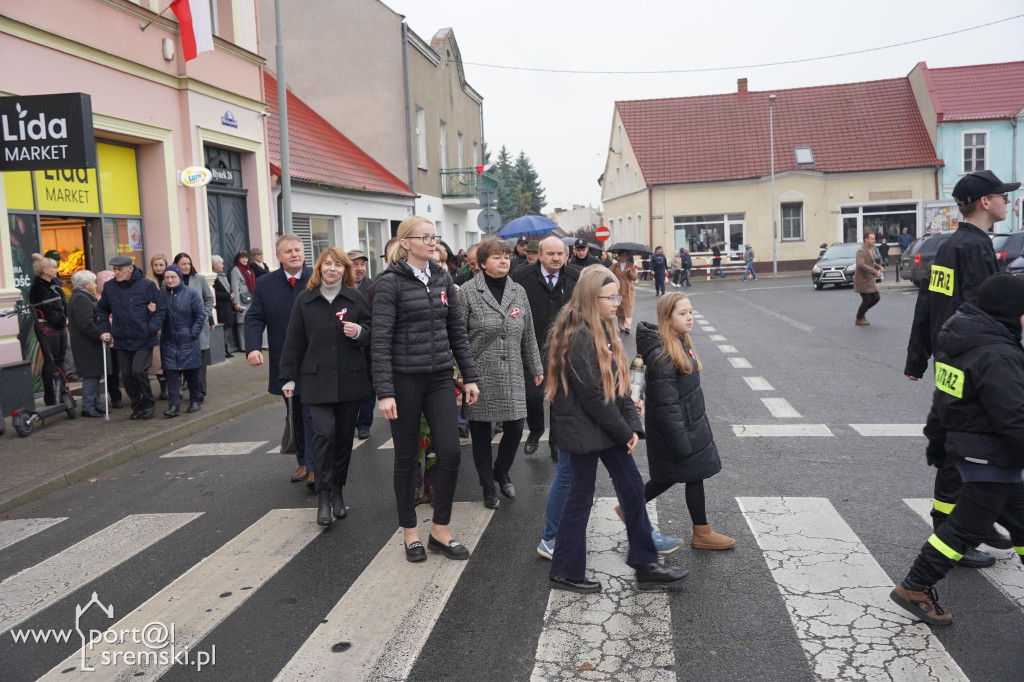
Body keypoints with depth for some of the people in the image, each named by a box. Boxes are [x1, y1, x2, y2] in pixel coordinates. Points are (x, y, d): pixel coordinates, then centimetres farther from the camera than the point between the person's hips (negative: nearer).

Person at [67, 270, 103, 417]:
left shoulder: (84, 298, 19)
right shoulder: (81, 299, -16)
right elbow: (86, 324, -24)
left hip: (90, 344, 11)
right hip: (87, 345, -11)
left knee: (94, 375, 14)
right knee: (91, 375, -7)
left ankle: (95, 404, 21)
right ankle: (88, 407, -2)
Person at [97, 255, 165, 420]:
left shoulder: (147, 285, -7)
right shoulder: (109, 287, 4)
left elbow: (161, 310, -2)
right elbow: (102, 310, 19)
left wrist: (151, 329, -12)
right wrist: (104, 330, 6)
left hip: (143, 340, -4)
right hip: (121, 341, 4)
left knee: (138, 371, -13)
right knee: (127, 375, 7)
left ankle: (149, 404, 9)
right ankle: (137, 406, 23)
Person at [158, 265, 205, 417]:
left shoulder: (190, 293, -5)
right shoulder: (162, 294, 1)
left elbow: (200, 315, -3)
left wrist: (194, 333, -7)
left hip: (188, 341, -2)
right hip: (169, 342, 2)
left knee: (191, 371, 8)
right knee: (171, 373, -3)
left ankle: (195, 400, 23)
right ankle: (173, 405, -1)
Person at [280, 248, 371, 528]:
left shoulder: (356, 299, 4)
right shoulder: (305, 300, 4)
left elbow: (372, 335, 9)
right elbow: (294, 341, 6)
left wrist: (359, 333, -13)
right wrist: (288, 378, 4)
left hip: (351, 379, 1)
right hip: (317, 379, -1)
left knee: (344, 436, 8)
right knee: (324, 432, -14)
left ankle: (338, 492, 23)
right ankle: (323, 495, -4)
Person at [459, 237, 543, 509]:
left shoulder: (519, 292, 9)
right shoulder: (468, 292, -6)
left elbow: (528, 335, 15)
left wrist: (536, 368, 17)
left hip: (512, 375, 4)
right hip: (479, 375, -3)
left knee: (515, 428, 4)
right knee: (481, 433, 6)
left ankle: (501, 473, 32)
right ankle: (488, 486, 25)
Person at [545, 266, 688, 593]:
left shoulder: (603, 329, 10)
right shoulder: (577, 336, -20)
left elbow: (618, 382, 9)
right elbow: (591, 393, -22)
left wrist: (632, 425, 0)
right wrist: (624, 431, -12)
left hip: (609, 427, 9)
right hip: (584, 428, -9)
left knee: (632, 486, 11)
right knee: (581, 495, 3)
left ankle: (645, 565, 21)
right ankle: (565, 572, 19)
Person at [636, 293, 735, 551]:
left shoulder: (681, 343, 6)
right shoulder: (661, 356, -25)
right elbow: (667, 404, -24)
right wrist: (681, 442, -21)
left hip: (691, 422, 9)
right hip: (678, 429, -9)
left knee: (668, 476, 17)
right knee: (694, 476, 4)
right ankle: (702, 534, 20)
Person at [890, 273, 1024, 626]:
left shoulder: (961, 341, 7)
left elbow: (944, 396, 15)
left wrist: (936, 436, 23)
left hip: (963, 445, 10)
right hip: (991, 459, -10)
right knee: (968, 527, 0)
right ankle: (914, 588, 7)